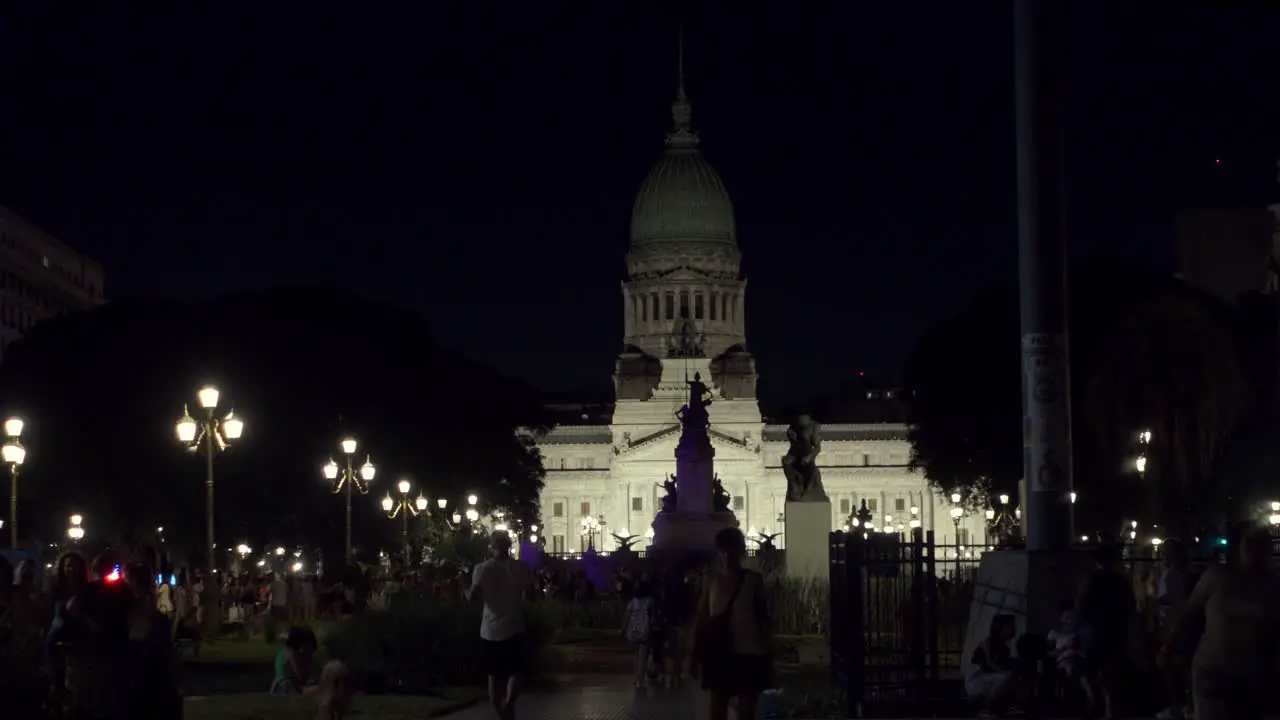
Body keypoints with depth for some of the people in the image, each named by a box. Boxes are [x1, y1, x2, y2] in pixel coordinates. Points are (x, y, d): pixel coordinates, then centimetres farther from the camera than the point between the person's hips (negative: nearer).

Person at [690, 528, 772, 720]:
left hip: (748, 654, -2)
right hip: (719, 654, 2)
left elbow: (764, 618, 1)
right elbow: (700, 619, 7)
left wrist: (767, 655, -3)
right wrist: (695, 655, 4)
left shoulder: (753, 580, -1)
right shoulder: (711, 581, 4)